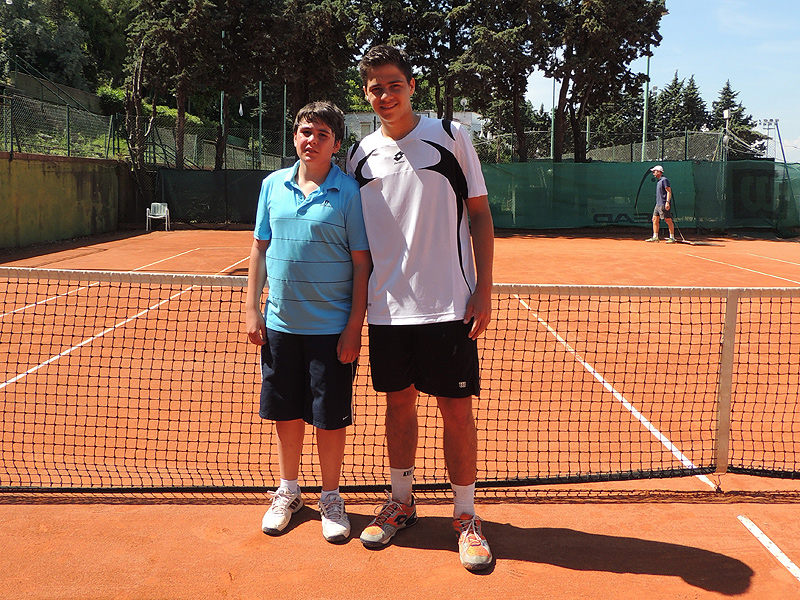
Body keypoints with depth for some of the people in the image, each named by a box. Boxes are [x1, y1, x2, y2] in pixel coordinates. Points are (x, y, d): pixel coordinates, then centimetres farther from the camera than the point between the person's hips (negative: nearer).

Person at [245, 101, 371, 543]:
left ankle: (330, 498, 24)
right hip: (280, 323, 4)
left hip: (332, 327, -3)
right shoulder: (273, 185, 5)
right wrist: (252, 309, 6)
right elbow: (260, 249, 12)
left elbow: (362, 263, -6)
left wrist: (354, 327, -10)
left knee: (330, 418, 6)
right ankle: (288, 492, 32)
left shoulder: (349, 192, -6)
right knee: (285, 413, 14)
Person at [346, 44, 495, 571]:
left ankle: (465, 515, 16)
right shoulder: (361, 155, 7)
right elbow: (356, 236, 14)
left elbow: (480, 216, 0)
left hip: (448, 306, -3)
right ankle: (401, 502, 29)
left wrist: (483, 291, -7)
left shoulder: (451, 135, -1)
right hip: (387, 308, 3)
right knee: (399, 404, 12)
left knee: (457, 408, 1)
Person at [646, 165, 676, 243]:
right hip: (658, 204, 10)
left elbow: (669, 191, -15)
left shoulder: (664, 180, -9)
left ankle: (672, 238, -1)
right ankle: (655, 237, 8)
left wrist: (667, 202, -24)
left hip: (664, 204, -10)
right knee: (655, 219, 6)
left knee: (668, 220, -5)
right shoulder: (658, 181, 19)